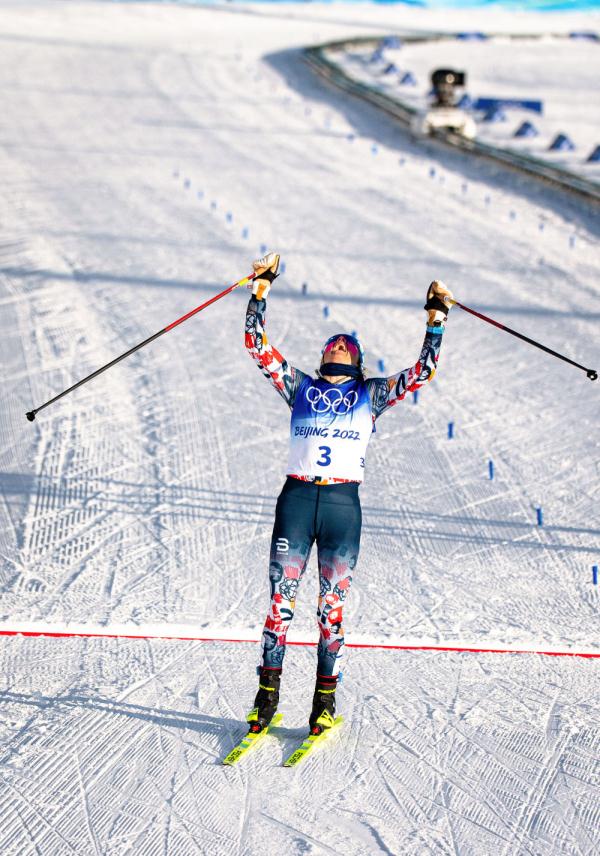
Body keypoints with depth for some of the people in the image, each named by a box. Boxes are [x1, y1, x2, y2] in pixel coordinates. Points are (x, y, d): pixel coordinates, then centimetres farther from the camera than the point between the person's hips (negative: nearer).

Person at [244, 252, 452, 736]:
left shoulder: (370, 394, 15)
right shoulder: (300, 386, 16)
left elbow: (422, 373, 7)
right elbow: (258, 346, 12)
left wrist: (436, 319, 4)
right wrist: (260, 291, 7)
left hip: (344, 502, 0)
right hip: (296, 499, 1)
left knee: (333, 609, 2)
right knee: (281, 601, -1)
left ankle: (325, 703, 11)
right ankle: (267, 697, 8)